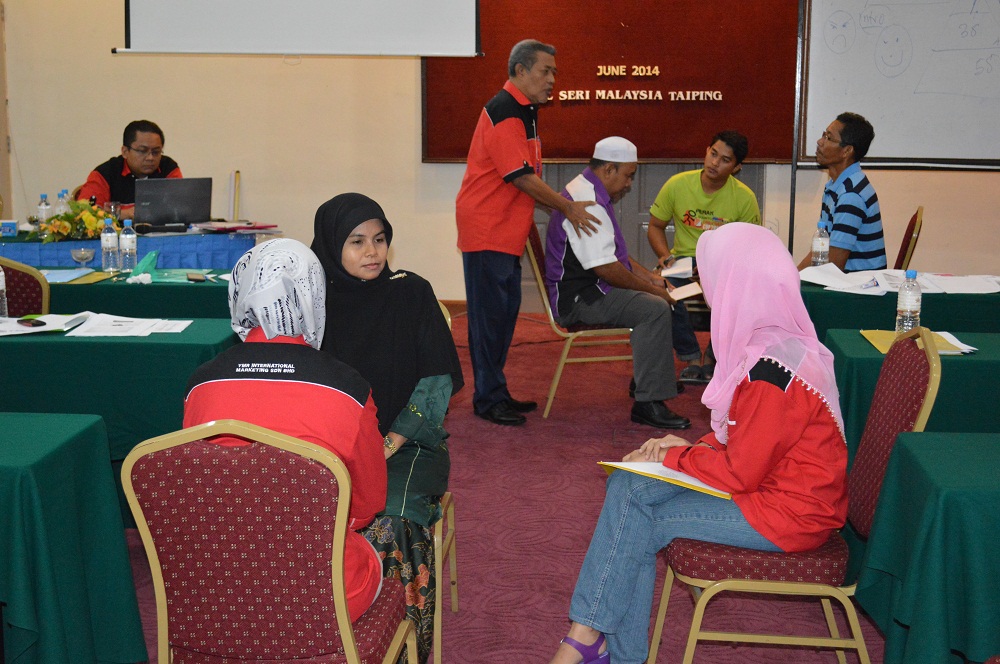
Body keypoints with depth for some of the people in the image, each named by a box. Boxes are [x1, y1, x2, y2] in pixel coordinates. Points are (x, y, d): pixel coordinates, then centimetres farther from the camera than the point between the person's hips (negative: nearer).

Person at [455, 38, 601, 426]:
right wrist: (567, 207, -14)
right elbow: (521, 176, -20)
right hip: (486, 229, -10)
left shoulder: (524, 111, 16)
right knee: (490, 314, -5)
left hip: (506, 230, 10)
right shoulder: (504, 112, -17)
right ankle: (488, 399, 2)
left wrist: (564, 206, 13)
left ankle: (496, 393, 21)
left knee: (506, 311, 13)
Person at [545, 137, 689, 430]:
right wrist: (650, 288, -14)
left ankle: (649, 379, 24)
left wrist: (650, 277, 16)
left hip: (591, 290, 12)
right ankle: (648, 403, -27)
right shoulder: (587, 203, -20)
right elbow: (605, 267, -25)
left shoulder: (590, 193, 17)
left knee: (661, 299, 16)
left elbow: (613, 253, 25)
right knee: (655, 309, -25)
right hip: (580, 299, -12)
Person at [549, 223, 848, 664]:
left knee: (638, 521, -9)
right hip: (774, 482, 9)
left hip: (787, 514, -9)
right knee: (627, 484, -1)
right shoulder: (784, 342, 6)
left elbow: (738, 473, -21)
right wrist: (692, 448, 2)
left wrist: (675, 457, -6)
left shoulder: (770, 370, -25)